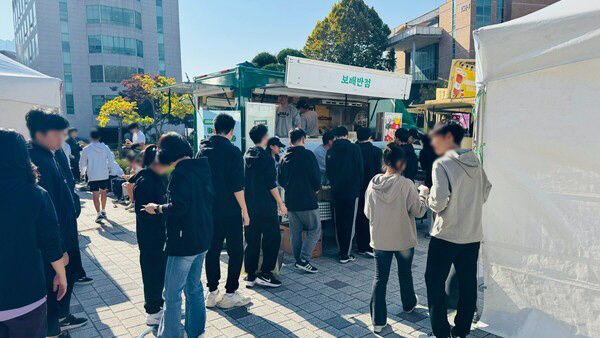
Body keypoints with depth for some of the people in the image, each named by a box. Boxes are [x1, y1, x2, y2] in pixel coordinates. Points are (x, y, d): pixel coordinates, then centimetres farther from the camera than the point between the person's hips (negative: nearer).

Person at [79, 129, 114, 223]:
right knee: (103, 192, 20)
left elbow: (82, 163, 1)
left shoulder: (86, 149, -5)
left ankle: (99, 214, -13)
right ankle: (103, 211, 29)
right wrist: (108, 167, 15)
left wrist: (82, 172, 18)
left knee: (95, 195, -2)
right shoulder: (105, 147, 0)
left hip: (93, 176, -3)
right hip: (104, 175, 3)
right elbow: (111, 158, -3)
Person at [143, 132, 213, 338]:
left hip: (184, 242, -9)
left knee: (172, 294, 4)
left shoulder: (180, 173, -18)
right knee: (194, 288, 19)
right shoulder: (202, 168, 7)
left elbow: (178, 208, -25)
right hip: (202, 239, 9)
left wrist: (158, 208, -8)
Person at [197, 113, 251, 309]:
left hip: (209, 210, 6)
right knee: (236, 251, 6)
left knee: (212, 250, 13)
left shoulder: (203, 150, 5)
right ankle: (230, 294, 9)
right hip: (230, 211, -6)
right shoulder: (232, 151, -13)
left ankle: (212, 292, 21)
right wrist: (245, 211, -9)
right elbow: (237, 186, -16)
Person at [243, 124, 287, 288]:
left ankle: (250, 276, 15)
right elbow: (271, 184, -14)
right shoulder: (266, 157, -12)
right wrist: (281, 203, -7)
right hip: (265, 206, -7)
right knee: (272, 238, 3)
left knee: (252, 240, 11)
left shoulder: (246, 156, 9)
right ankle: (265, 274, 3)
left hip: (249, 206, 7)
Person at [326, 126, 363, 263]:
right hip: (352, 190, -3)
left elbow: (328, 172, 8)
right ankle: (346, 254, 3)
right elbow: (360, 170, -2)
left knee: (339, 222, 13)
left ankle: (342, 251, 21)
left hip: (336, 191, 3)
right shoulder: (354, 148, -6)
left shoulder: (330, 151, 2)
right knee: (349, 222, 2)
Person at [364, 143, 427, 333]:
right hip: (404, 239, -1)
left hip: (379, 239, 2)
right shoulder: (406, 184, -18)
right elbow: (418, 211, -9)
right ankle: (409, 304, 47)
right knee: (405, 273, 22)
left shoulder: (373, 184, -8)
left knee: (380, 278, 8)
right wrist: (422, 198, 9)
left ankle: (378, 321, 9)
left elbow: (367, 212, 1)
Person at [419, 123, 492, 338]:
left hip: (446, 235, -6)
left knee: (435, 282, 7)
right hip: (473, 235, 6)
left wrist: (424, 192, -2)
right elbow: (485, 192, 13)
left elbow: (438, 203, -20)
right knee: (467, 284, 15)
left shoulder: (442, 163, -16)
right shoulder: (475, 161, 4)